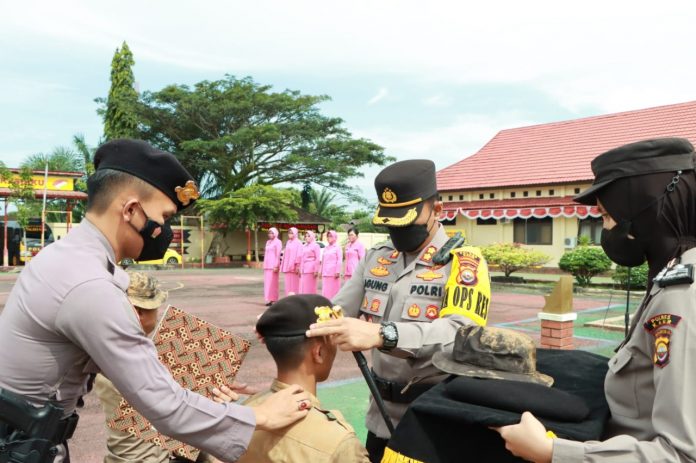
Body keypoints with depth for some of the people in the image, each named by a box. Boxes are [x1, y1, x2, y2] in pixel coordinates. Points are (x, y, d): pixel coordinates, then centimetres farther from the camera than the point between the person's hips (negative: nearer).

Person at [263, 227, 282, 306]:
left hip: (273, 265, -7)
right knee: (267, 282, 5)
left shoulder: (277, 242, -6)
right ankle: (269, 299, 9)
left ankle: (274, 299, -3)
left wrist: (276, 266, -17)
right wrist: (264, 265, 14)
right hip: (267, 265, 7)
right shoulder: (268, 242, 17)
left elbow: (278, 255, -11)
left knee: (273, 282, -7)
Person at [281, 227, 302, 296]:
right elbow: (285, 254, 17)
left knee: (294, 284, -6)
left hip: (293, 267, -7)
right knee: (288, 284, 7)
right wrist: (283, 266, 13)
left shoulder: (298, 243, -6)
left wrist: (297, 266, -18)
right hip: (287, 266, 7)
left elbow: (299, 255, -12)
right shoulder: (288, 242, 16)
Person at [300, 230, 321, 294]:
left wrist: (316, 270, -12)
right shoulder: (304, 246, 16)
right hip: (304, 269, 6)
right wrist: (300, 269, 14)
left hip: (311, 269, -6)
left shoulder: (315, 246, -3)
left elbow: (318, 259, -7)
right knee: (303, 287, 3)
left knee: (310, 288, -5)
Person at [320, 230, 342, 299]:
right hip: (325, 273, 6)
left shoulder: (337, 247, -2)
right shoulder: (326, 248, 17)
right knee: (325, 290, 3)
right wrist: (321, 271, 15)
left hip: (333, 273, -6)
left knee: (333, 290, -6)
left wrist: (337, 272, -14)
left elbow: (340, 261, -7)